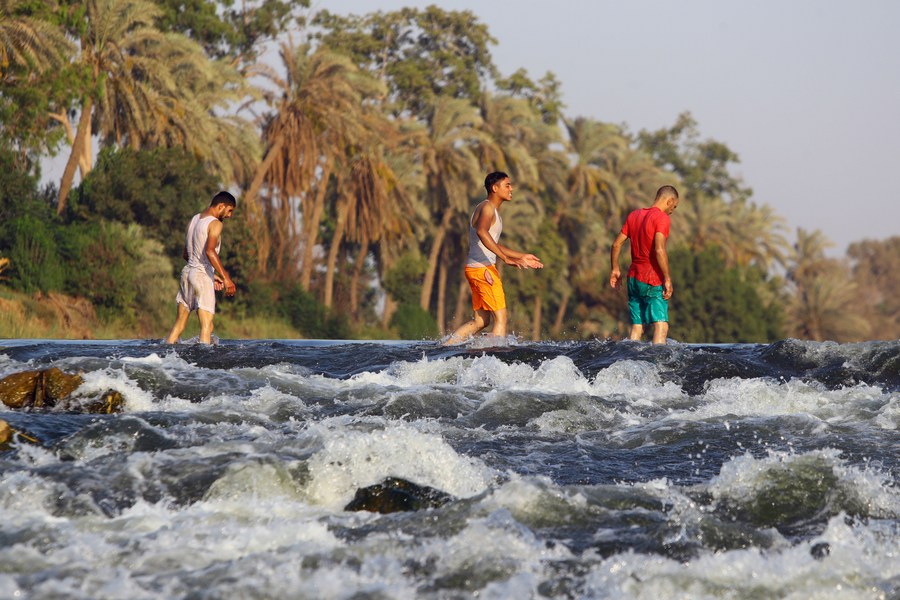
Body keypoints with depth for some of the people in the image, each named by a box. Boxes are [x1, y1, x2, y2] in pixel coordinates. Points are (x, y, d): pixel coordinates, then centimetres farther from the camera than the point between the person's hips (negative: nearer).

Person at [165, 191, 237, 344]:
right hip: (202, 276, -8)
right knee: (207, 326, -12)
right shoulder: (215, 223, -10)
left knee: (179, 324, 14)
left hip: (187, 272, 8)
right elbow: (209, 251, -26)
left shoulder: (194, 220, 17)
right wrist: (226, 278, -30)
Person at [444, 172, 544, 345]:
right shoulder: (487, 207, -10)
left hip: (480, 269, 10)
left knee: (481, 321, 11)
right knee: (501, 318, -8)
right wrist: (506, 258, -36)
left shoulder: (493, 210, 22)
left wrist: (522, 256, 30)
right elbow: (482, 232, -31)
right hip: (482, 268, -10)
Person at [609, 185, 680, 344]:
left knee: (637, 328, 10)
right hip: (652, 281, -8)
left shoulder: (634, 215, 12)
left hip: (633, 278, 8)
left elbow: (616, 244, 12)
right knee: (661, 326, -13)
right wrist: (667, 279, -19)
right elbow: (659, 250, -21)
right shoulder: (661, 218, -10)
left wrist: (615, 269, 22)